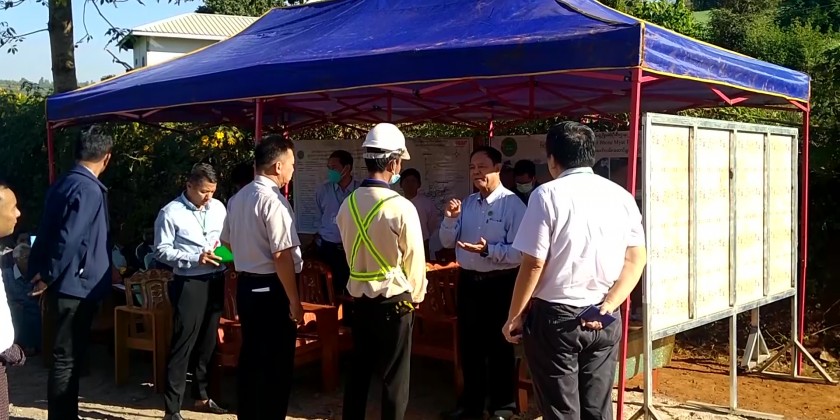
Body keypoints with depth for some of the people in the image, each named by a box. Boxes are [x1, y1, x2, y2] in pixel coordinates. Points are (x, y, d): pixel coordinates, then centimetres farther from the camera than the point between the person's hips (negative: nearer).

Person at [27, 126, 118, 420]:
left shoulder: (64, 183, 12)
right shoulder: (89, 189, -17)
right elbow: (70, 239, -24)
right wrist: (49, 277, -12)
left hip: (65, 284, 9)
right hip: (75, 285, -9)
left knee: (68, 356, 18)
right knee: (67, 358, 0)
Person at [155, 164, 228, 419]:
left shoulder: (218, 208, 8)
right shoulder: (171, 213, -8)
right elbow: (161, 250, -11)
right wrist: (196, 258, -20)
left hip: (215, 281, 6)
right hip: (189, 284, -6)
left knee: (208, 342, 16)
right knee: (182, 345, -4)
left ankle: (202, 396, 32)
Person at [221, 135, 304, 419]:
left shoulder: (238, 198, 9)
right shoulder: (274, 200, -18)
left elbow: (227, 241, 21)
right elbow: (282, 256, -22)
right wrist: (294, 301, -18)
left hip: (245, 285, 9)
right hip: (272, 289, -9)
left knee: (250, 357, 17)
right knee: (277, 364, 2)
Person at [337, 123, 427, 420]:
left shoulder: (348, 204, -3)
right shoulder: (401, 208, -19)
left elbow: (350, 252, 7)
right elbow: (414, 259, -10)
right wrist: (415, 295, 8)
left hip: (359, 297, 5)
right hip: (394, 301, -5)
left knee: (358, 371, 17)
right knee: (394, 377, 7)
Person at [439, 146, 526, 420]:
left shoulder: (512, 204, -14)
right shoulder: (467, 203, 9)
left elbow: (518, 252, -19)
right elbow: (447, 243, 7)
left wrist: (488, 250, -30)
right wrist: (450, 218, -9)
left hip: (499, 285, -7)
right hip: (468, 282, 7)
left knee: (499, 347, 8)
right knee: (469, 345, 17)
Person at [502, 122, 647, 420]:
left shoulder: (547, 195, -8)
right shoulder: (621, 196, 7)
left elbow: (534, 264, -10)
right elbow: (636, 260, 3)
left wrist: (514, 317, -1)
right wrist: (607, 306, -1)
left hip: (555, 316, -4)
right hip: (604, 321, 5)